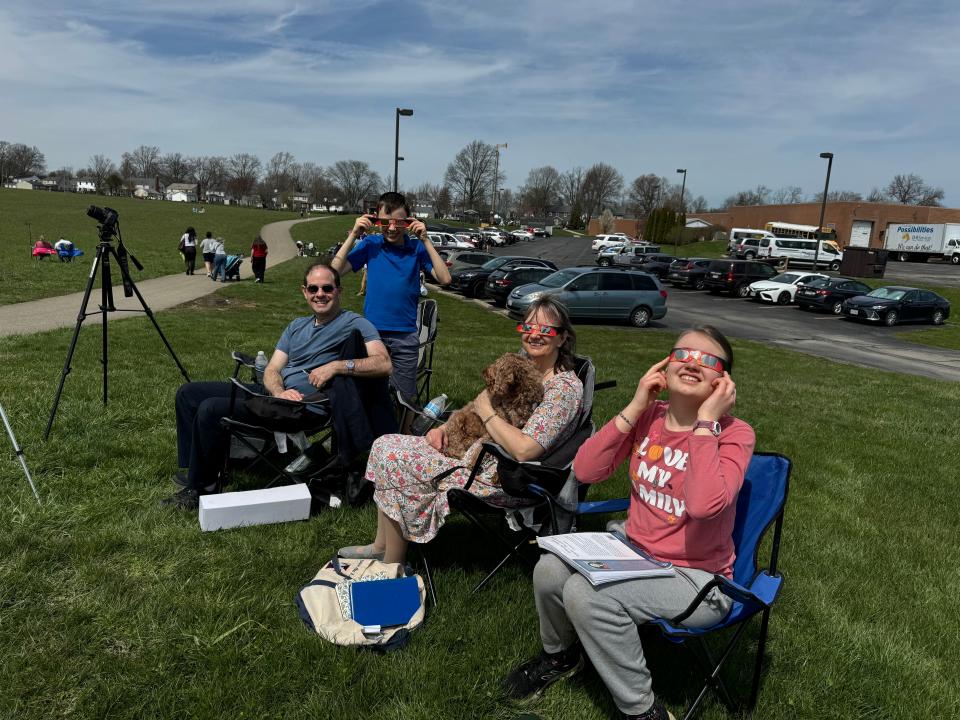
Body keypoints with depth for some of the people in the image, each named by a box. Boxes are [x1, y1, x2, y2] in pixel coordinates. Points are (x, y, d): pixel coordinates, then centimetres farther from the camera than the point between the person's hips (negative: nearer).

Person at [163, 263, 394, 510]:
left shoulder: (355, 324, -4)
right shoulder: (297, 327, 19)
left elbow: (383, 364, -19)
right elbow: (272, 370, 11)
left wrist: (337, 365, -27)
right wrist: (279, 392, -12)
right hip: (274, 392, 9)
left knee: (210, 410, -22)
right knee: (188, 393, 9)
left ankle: (201, 488, -2)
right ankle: (191, 471, 13)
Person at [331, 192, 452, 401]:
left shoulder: (416, 248, 0)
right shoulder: (370, 244, 1)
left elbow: (444, 278, -11)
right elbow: (336, 270, -7)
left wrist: (425, 240, -15)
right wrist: (353, 234, -12)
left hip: (405, 337, 0)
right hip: (372, 332, 1)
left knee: (406, 398, 10)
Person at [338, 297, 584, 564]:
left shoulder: (565, 386, -17)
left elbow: (524, 450, -28)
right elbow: (479, 406, 18)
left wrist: (487, 412, -15)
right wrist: (445, 428, 0)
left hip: (498, 477, -9)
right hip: (476, 449, 9)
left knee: (394, 460, -15)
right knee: (385, 445, 1)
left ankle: (391, 565, 2)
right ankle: (381, 546, 11)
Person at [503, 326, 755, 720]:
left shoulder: (734, 433, -17)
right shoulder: (650, 417, -2)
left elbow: (705, 505, -36)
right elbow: (586, 471, -12)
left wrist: (706, 420, -29)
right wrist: (635, 408, -16)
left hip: (696, 577, -5)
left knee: (586, 594, -27)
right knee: (550, 569, -14)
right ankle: (560, 654, 20)